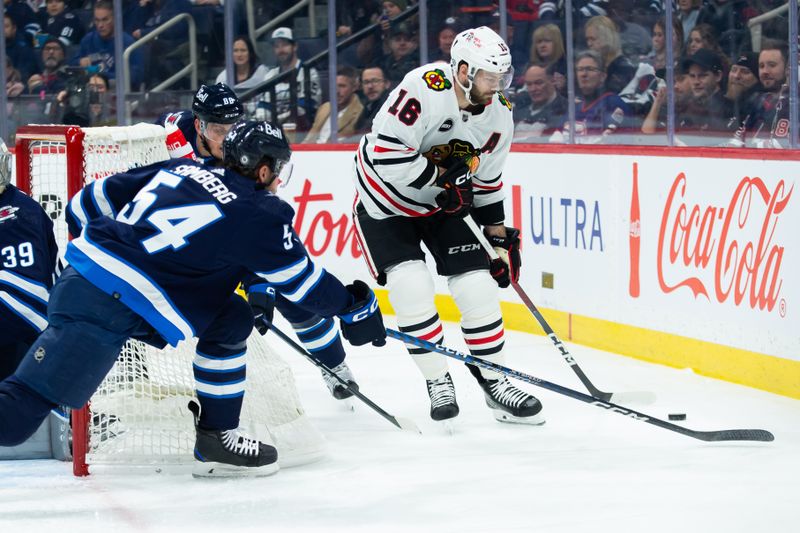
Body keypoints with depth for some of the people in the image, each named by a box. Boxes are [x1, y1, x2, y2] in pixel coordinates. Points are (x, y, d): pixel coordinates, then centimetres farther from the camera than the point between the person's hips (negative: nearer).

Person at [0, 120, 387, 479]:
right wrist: (355, 307, 20)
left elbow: (94, 199, 21)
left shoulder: (181, 170, 16)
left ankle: (217, 437, 20)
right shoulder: (258, 214, -3)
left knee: (231, 319, 16)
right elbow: (303, 280, 5)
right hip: (109, 312, -9)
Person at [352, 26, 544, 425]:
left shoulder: (498, 114, -7)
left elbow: (487, 180, 6)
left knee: (477, 284, -4)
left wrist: (499, 234, 6)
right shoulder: (423, 90, -30)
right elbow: (387, 156, -32)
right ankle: (438, 382, -1)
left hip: (447, 202, 6)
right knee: (412, 288, -17)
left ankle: (494, 381, 10)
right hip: (387, 200, -6)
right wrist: (442, 178, -28)